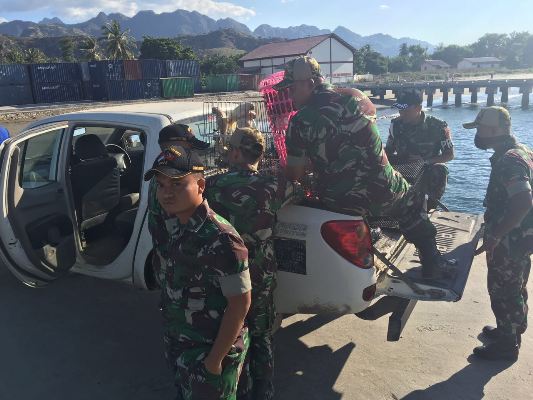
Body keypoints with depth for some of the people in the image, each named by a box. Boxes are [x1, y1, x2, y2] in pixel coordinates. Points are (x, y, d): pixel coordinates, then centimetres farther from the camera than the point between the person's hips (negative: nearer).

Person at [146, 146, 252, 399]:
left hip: (210, 351, -7)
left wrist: (216, 358, -19)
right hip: (177, 345, 7)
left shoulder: (219, 238, -29)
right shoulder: (173, 226, -5)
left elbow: (240, 303, -24)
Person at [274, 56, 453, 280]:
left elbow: (295, 175, -7)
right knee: (412, 202, 30)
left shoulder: (299, 123, -10)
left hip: (338, 204, -1)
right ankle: (432, 264, 33)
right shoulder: (354, 97, 1)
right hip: (383, 193, 2)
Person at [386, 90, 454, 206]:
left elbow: (449, 155, -8)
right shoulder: (396, 124, -1)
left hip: (428, 173, -3)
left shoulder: (438, 126, -12)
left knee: (439, 170, -36)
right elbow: (389, 150, 7)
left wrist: (425, 160, -25)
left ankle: (430, 205, -15)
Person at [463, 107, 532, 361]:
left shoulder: (508, 160, -25)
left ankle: (507, 345, 21)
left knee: (502, 291, 5)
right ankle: (512, 330, 42)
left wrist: (495, 236, -30)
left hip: (510, 241, -10)